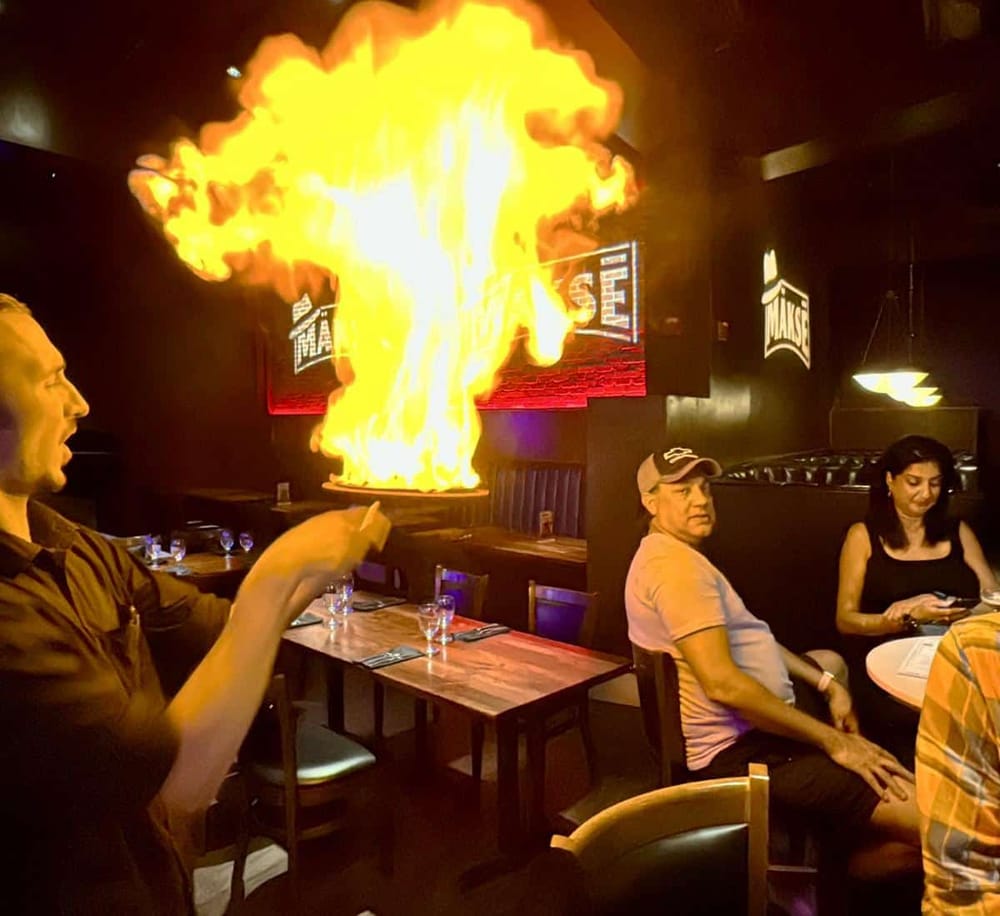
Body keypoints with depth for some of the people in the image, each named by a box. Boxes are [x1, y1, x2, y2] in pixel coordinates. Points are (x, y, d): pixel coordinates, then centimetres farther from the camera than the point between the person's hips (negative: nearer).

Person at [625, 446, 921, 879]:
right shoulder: (675, 562, -23)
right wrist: (833, 741, -20)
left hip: (749, 723, 11)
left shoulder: (674, 554, 12)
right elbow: (723, 683, -29)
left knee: (830, 660, 38)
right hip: (741, 748, -11)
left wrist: (826, 684, 10)